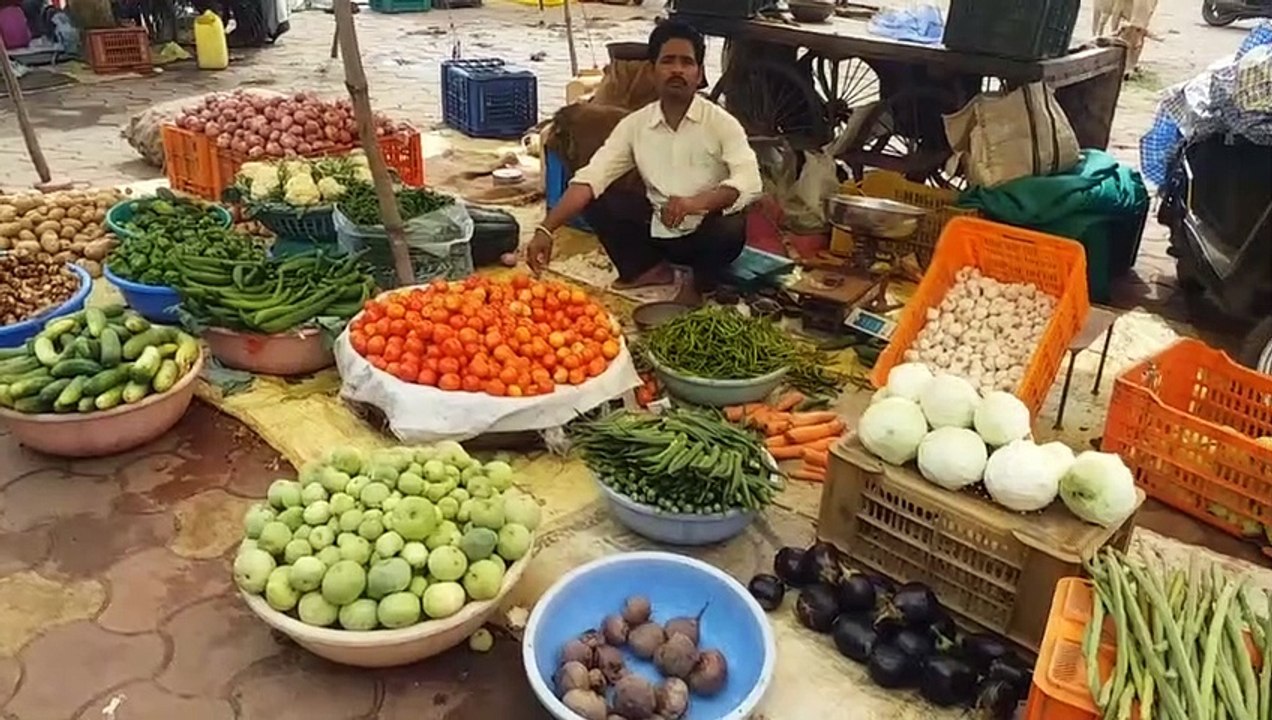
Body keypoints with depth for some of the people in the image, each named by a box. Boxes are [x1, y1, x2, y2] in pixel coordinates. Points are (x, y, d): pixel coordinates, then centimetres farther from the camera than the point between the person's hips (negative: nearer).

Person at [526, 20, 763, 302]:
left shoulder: (720, 123, -14)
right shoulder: (634, 124, -6)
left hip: (705, 232, -2)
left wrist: (696, 202, -48)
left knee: (732, 227, -35)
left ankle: (700, 285, 0)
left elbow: (750, 182, -28)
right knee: (595, 200, -15)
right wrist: (545, 230, -27)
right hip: (656, 228, 3)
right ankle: (651, 268, 7)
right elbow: (590, 179, -13)